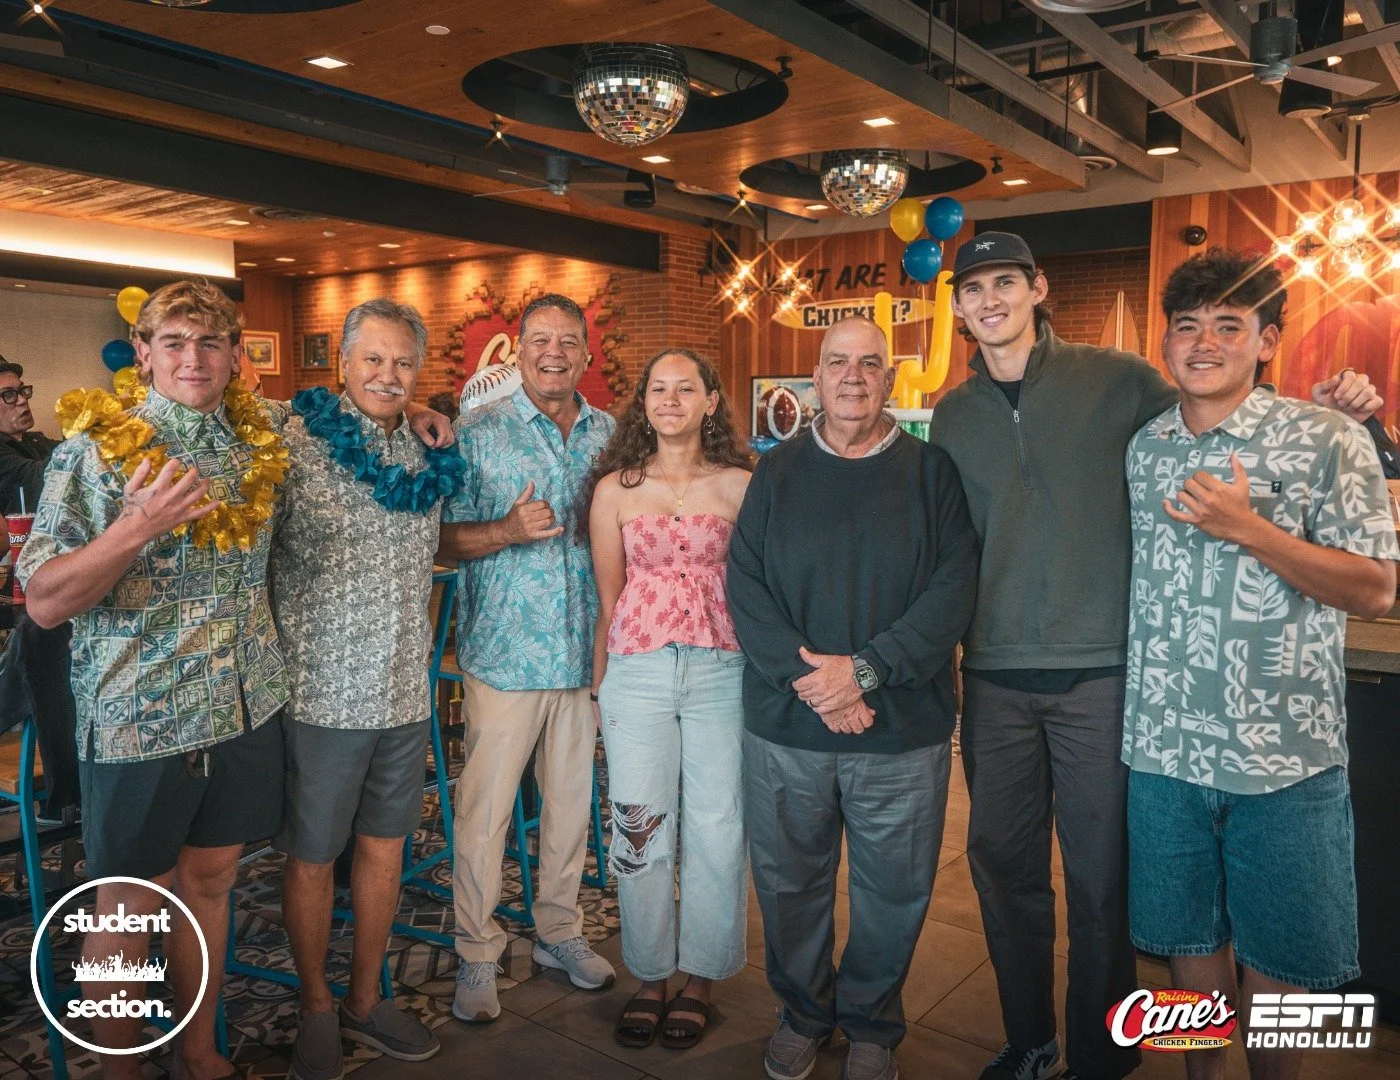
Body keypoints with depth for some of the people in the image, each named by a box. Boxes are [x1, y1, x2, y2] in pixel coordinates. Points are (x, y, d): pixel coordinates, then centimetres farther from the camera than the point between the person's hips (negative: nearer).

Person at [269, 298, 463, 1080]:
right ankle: (317, 1009, 32)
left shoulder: (429, 455, 7)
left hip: (405, 693, 5)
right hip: (320, 692, -4)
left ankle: (367, 1000, 35)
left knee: (385, 851, 16)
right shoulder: (294, 443, -10)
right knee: (313, 860, 10)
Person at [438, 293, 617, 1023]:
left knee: (573, 800, 14)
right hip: (504, 652, -3)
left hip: (588, 653, 4)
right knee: (484, 809, 3)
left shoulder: (612, 436, 8)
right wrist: (507, 531, -21)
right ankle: (477, 955, 22)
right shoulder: (477, 433, -3)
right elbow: (441, 540, -4)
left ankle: (559, 932, 33)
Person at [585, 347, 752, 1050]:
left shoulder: (740, 485, 1)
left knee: (716, 832, 7)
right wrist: (598, 682, 10)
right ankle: (649, 974, 26)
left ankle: (700, 977, 27)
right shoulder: (614, 489, 4)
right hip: (637, 672, 1)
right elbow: (607, 597, 9)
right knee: (640, 829, 7)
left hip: (722, 670, 0)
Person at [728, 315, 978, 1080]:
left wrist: (865, 669, -18)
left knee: (892, 892, 12)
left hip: (904, 731, -1)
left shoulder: (930, 471, 0)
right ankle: (801, 1014, 39)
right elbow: (744, 587, -3)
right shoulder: (777, 472, 5)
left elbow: (953, 591, -9)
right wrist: (805, 677, -16)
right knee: (789, 882, 14)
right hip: (785, 728, 1)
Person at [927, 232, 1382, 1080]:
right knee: (1002, 864, 13)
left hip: (1097, 673, -3)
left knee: (1101, 879, 5)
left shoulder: (1118, 381, 0)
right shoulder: (952, 418, 10)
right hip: (995, 678, 4)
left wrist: (1324, 409, -9)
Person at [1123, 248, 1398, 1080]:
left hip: (1286, 754, -3)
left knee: (1276, 957, 11)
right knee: (1190, 937, 17)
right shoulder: (1140, 449, 5)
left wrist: (1248, 528, -21)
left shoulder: (1330, 441, -6)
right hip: (1164, 746, 3)